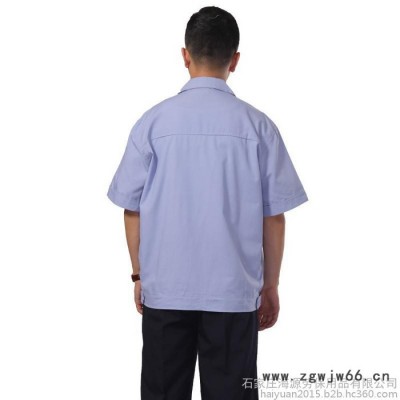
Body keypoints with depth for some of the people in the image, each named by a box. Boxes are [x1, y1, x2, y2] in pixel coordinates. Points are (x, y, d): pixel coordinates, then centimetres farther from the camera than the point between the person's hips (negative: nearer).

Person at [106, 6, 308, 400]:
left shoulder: (153, 122, -5)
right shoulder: (258, 126, -6)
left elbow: (132, 209, 0)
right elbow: (273, 216, -3)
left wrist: (139, 274, 12)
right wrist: (270, 285, 8)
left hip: (164, 289, 1)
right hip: (234, 292, -1)